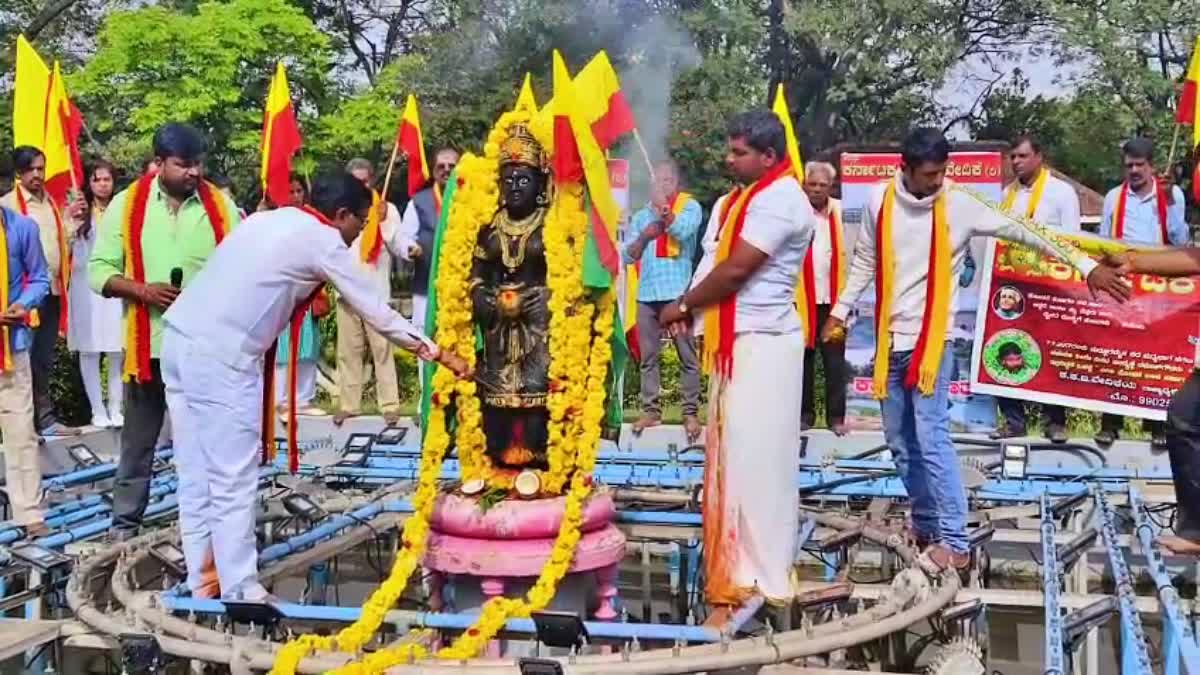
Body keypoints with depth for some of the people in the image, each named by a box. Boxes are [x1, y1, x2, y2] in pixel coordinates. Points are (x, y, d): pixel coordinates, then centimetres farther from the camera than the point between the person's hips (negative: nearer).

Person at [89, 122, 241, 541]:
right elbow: (98, 270, -2)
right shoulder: (127, 205, -2)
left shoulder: (221, 205, 1)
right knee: (139, 439, 10)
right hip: (149, 343, -1)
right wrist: (143, 290, -17)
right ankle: (124, 525, 22)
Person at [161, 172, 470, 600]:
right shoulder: (325, 242, -1)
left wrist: (309, 291, 15)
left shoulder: (273, 219, 21)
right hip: (220, 356, -8)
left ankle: (203, 583, 21)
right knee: (233, 481, -1)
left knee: (196, 476, 13)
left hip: (181, 338, 9)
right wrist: (439, 353, 11)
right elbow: (378, 312, 3)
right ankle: (240, 593, 5)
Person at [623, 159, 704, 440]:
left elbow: (682, 230, -16)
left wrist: (662, 206, -11)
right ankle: (651, 409, 12)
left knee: (687, 356, -2)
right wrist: (644, 236, -5)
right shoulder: (641, 215, 17)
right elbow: (628, 256, 11)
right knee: (647, 357, 6)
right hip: (647, 293, 4)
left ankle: (691, 412, 2)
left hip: (679, 292, -4)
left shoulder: (690, 206, 6)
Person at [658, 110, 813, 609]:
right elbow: (716, 263, 13)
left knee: (756, 457, -7)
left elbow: (735, 269, -17)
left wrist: (683, 305, -4)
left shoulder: (779, 199, -13)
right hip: (737, 342, 10)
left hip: (764, 343, -10)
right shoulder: (740, 199, 18)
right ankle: (738, 563, 21)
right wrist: (691, 309, -4)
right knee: (733, 454, 13)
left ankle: (761, 573, 0)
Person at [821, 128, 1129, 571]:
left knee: (932, 439, -13)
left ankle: (954, 543, -9)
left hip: (933, 339, -4)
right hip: (890, 339, 4)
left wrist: (1085, 265, -9)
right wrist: (841, 311, 16)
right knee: (900, 442, 11)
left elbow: (1023, 232, -7)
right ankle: (924, 526, 26)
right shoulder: (880, 200, 0)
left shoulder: (960, 205, -9)